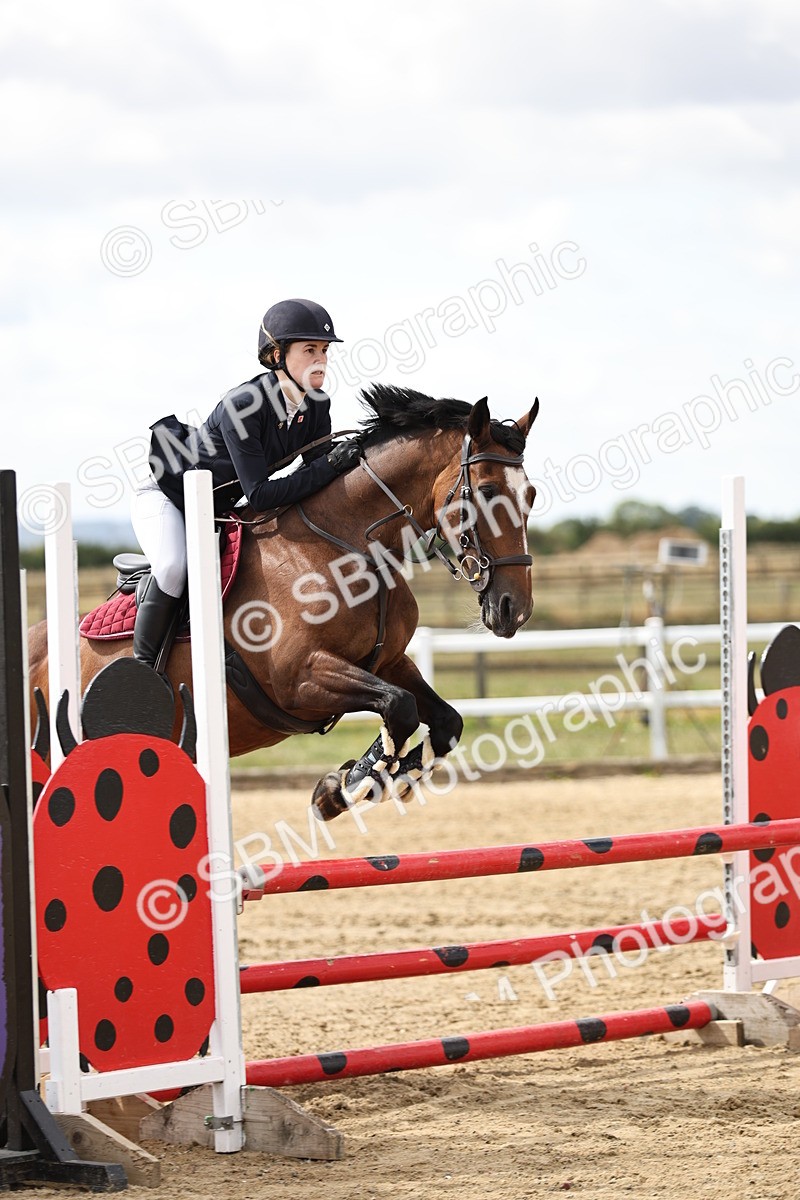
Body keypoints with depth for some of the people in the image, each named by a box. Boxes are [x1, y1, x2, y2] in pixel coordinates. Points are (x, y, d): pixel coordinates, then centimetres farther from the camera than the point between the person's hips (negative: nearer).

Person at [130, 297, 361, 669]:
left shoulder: (317, 406, -12)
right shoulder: (241, 407, -33)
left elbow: (318, 477, -4)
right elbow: (260, 495, -35)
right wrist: (330, 466, -38)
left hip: (219, 507, 8)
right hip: (165, 495, -8)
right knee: (174, 566, -33)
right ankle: (142, 666, -21)